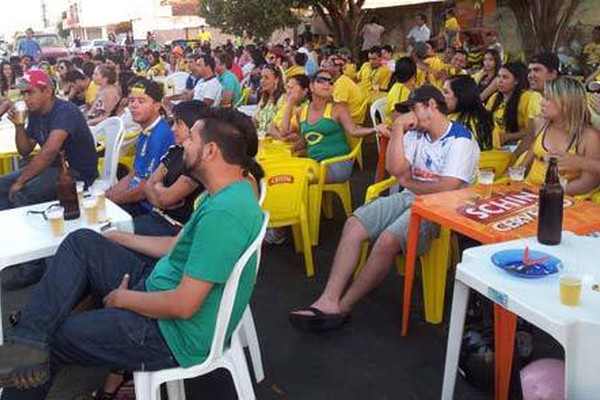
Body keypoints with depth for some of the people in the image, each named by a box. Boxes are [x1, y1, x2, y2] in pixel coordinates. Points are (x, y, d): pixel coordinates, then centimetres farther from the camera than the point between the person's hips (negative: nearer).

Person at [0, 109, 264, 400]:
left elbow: (184, 305, -28)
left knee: (52, 339, -4)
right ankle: (29, 336, -4)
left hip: (172, 336, -10)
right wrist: (119, 239, 19)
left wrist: (121, 298, -12)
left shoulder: (224, 212, -29)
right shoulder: (231, 193, 4)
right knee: (82, 242, 4)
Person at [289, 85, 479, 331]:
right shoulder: (416, 134, 15)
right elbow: (395, 168, 0)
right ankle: (328, 300, -21)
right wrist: (398, 128, -3)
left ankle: (342, 308, -16)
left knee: (387, 241, -31)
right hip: (409, 198, 8)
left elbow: (448, 188, -20)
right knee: (354, 224, -14)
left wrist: (409, 182, -5)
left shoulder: (461, 140, -7)